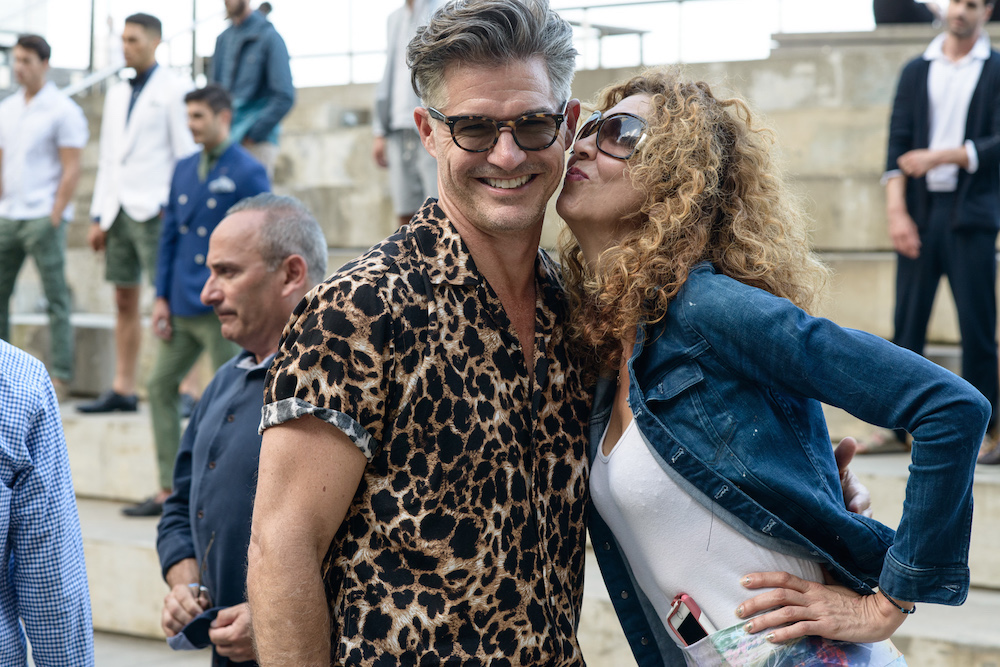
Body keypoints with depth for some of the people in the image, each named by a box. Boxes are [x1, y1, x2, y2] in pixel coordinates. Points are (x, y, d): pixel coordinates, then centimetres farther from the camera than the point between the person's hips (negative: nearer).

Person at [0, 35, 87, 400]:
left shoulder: (62, 110, -5)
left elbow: (70, 170, -9)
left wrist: (54, 218, -14)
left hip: (42, 216, -6)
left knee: (56, 298, -2)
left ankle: (60, 376, 1)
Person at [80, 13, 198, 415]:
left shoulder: (174, 90, -2)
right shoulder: (117, 95, 19)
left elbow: (187, 154, -6)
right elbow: (107, 159, 20)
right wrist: (98, 216, 14)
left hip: (155, 211, -7)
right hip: (119, 211, 7)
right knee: (124, 302, 8)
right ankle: (122, 390, 12)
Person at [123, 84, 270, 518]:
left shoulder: (247, 173, -7)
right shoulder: (184, 170, 12)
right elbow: (170, 235, 14)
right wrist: (162, 297, 8)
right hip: (183, 308, 7)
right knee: (161, 387, 7)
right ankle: (168, 490, 13)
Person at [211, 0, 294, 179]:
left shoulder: (268, 37, -6)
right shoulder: (223, 39, 14)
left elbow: (285, 97, -12)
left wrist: (253, 135, -11)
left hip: (256, 144, -6)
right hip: (224, 142, 6)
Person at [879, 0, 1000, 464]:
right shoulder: (916, 72, 12)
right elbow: (898, 144, 5)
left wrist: (940, 156, -15)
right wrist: (896, 211, -7)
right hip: (920, 211, 2)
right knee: (907, 323, 1)